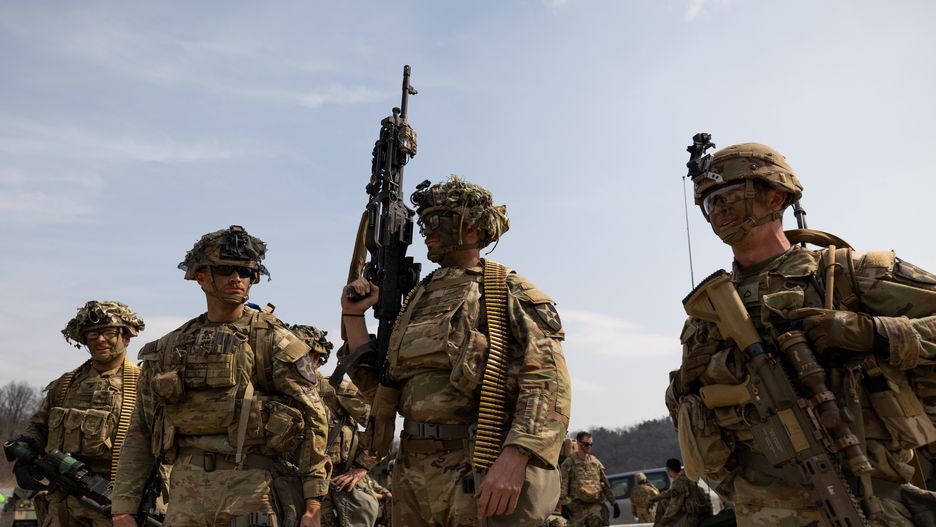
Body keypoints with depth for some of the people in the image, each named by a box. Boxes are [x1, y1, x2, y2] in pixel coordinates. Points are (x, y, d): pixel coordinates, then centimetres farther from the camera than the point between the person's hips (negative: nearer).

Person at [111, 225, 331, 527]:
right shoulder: (169, 349, 13)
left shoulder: (273, 339, -1)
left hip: (253, 489, -4)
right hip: (188, 493, 4)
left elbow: (312, 421, -6)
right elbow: (140, 435, 15)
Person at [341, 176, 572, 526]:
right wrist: (353, 315, 9)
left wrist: (514, 458, -28)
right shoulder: (418, 300, 16)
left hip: (481, 480, -6)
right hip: (412, 478, 6)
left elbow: (548, 382, -15)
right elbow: (376, 384, 18)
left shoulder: (509, 293, -3)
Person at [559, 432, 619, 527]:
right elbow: (563, 486, -6)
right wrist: (564, 505, -15)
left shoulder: (595, 462, 14)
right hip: (578, 505, -4)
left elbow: (606, 484, 17)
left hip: (596, 505, 4)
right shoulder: (569, 462, 0)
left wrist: (614, 503, 13)